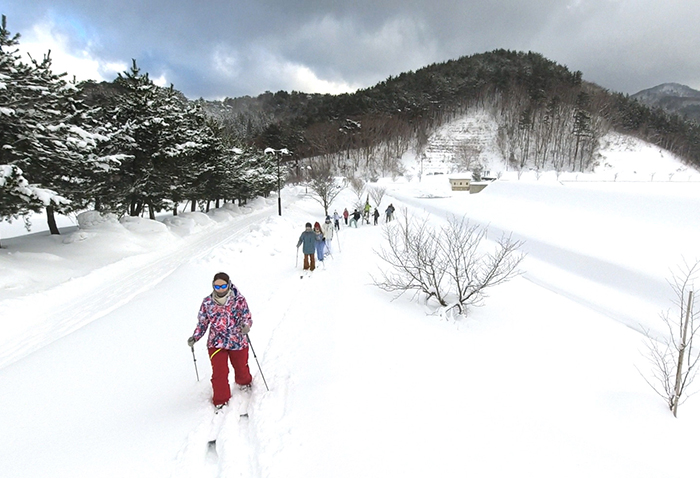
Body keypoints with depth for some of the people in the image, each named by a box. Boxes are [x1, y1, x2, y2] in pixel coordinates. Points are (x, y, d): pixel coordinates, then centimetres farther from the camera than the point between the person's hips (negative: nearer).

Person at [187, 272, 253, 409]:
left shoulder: (239, 300, -12)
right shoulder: (207, 302, -6)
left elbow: (247, 318, -10)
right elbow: (202, 322, 5)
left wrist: (246, 326, -32)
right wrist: (195, 337, -6)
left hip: (238, 342, 0)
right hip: (216, 343, 0)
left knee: (241, 368, 19)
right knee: (219, 373, -2)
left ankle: (244, 382, 54)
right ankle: (221, 400, 22)